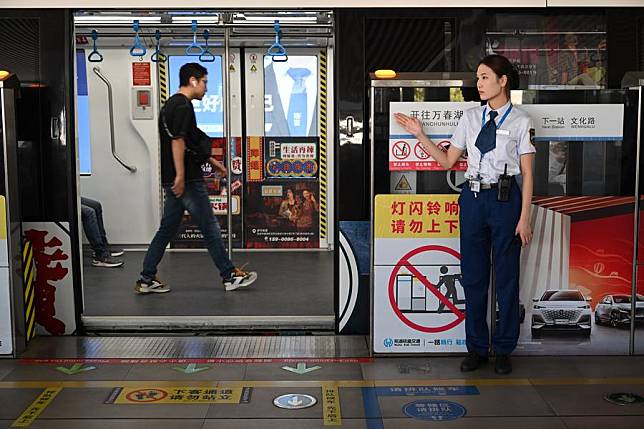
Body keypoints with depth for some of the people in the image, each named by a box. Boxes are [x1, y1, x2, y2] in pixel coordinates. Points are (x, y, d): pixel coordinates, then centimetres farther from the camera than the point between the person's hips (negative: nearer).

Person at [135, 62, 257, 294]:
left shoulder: (172, 104, 19)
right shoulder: (183, 106, -13)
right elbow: (177, 141, -22)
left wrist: (211, 160, 29)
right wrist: (180, 175, -24)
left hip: (172, 180, 10)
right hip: (187, 180, -10)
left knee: (167, 228, 11)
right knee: (209, 227, -1)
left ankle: (147, 279, 13)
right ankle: (230, 276, 8)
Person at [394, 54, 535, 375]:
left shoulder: (520, 122, -2)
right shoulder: (470, 118, 9)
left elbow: (527, 174, -3)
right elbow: (448, 160, 13)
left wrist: (524, 217, -8)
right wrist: (420, 135, 5)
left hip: (505, 198, -4)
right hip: (473, 197, 4)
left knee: (506, 275, 5)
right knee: (472, 275, 9)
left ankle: (503, 350, 19)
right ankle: (477, 348, 22)